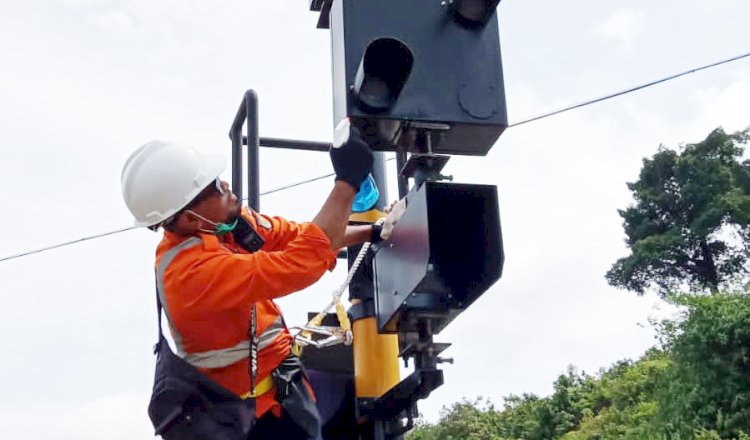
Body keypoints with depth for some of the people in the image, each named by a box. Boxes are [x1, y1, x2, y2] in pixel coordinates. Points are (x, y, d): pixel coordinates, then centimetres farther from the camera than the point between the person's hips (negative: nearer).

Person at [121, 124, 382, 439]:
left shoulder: (225, 222, -7)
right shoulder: (192, 271, -32)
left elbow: (297, 235, 4)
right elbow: (303, 262, -36)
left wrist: (371, 233, -4)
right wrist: (347, 181, -33)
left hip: (276, 368, 8)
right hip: (264, 402, -8)